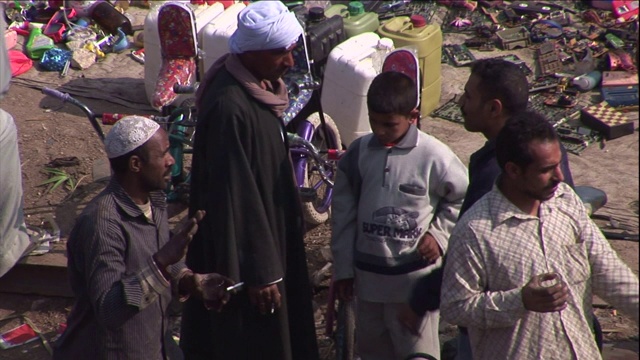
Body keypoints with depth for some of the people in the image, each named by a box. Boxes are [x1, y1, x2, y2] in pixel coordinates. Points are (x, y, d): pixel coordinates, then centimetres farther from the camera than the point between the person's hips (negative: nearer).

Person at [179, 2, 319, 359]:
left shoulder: (258, 88, 1)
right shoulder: (229, 108, -28)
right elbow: (234, 194, -25)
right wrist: (260, 272, -21)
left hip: (270, 232, 9)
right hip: (242, 245, -9)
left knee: (276, 331, 21)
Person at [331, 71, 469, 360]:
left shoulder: (434, 157, -14)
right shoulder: (358, 153, -3)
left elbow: (461, 198, 3)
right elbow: (343, 214, 4)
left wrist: (439, 233, -9)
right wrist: (342, 269, 6)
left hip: (416, 276, -4)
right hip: (368, 274, 4)